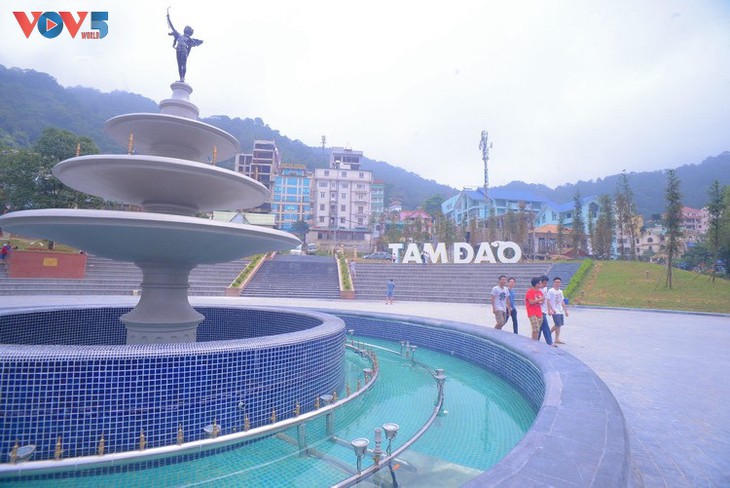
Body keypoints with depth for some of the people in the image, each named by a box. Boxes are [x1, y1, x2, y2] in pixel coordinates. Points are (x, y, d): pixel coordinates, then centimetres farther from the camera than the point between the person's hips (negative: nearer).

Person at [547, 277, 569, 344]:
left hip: (561, 311, 7)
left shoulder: (560, 291, 15)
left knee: (557, 325, 8)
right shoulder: (550, 291, -8)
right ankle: (557, 339, 5)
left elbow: (562, 302, 19)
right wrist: (549, 310, -21)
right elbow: (548, 301, -13)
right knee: (558, 325, -8)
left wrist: (565, 310, 16)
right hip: (555, 311, -7)